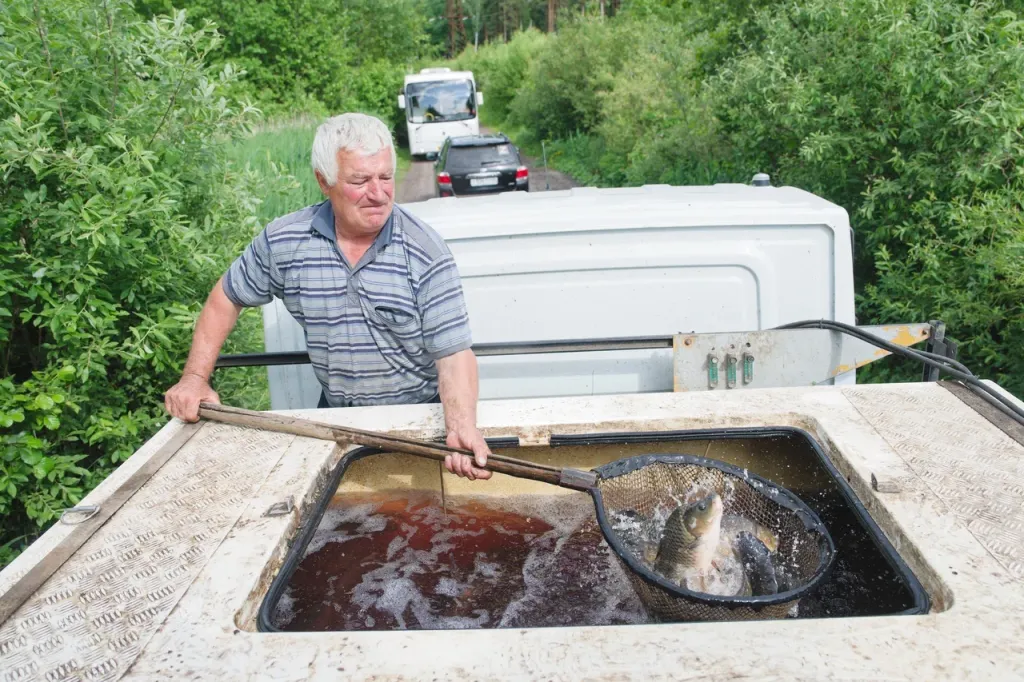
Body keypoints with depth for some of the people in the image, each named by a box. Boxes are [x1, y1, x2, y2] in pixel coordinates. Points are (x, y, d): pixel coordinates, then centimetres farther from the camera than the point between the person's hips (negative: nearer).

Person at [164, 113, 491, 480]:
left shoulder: (426, 253, -15)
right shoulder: (282, 241, -7)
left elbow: (453, 353, -18)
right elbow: (226, 298, 10)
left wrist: (462, 424, -36)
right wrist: (195, 377, 3)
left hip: (422, 412, -2)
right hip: (337, 412, 3)